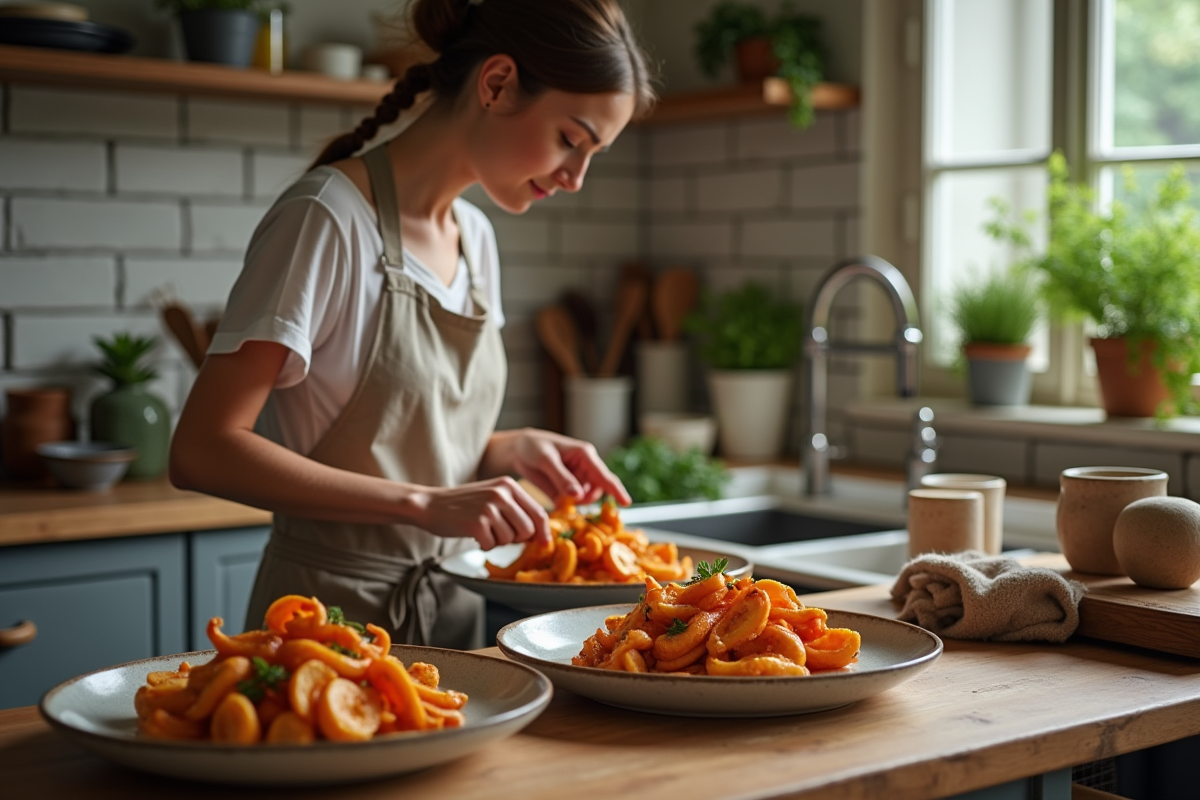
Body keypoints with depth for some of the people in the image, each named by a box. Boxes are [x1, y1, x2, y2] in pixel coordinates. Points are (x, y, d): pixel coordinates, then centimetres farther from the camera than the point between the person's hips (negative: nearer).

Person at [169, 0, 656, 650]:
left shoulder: (475, 236, 7)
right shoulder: (329, 218, -16)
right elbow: (202, 452, -22)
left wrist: (513, 450, -5)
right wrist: (424, 503, -28)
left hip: (451, 612, 7)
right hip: (336, 614, -7)